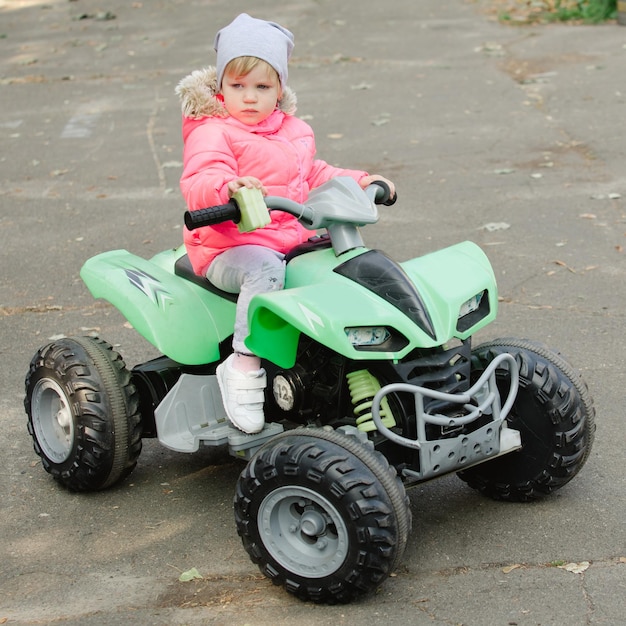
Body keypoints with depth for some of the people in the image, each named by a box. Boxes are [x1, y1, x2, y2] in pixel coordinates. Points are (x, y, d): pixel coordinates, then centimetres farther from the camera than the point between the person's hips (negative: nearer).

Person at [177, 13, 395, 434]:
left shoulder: (294, 132, 18)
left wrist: (359, 181, 21)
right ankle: (244, 366, -31)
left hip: (292, 243, 7)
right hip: (229, 250, -7)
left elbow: (314, 175, 33)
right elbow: (198, 184, -22)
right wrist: (227, 186, -44)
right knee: (265, 268, -38)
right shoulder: (212, 132, -6)